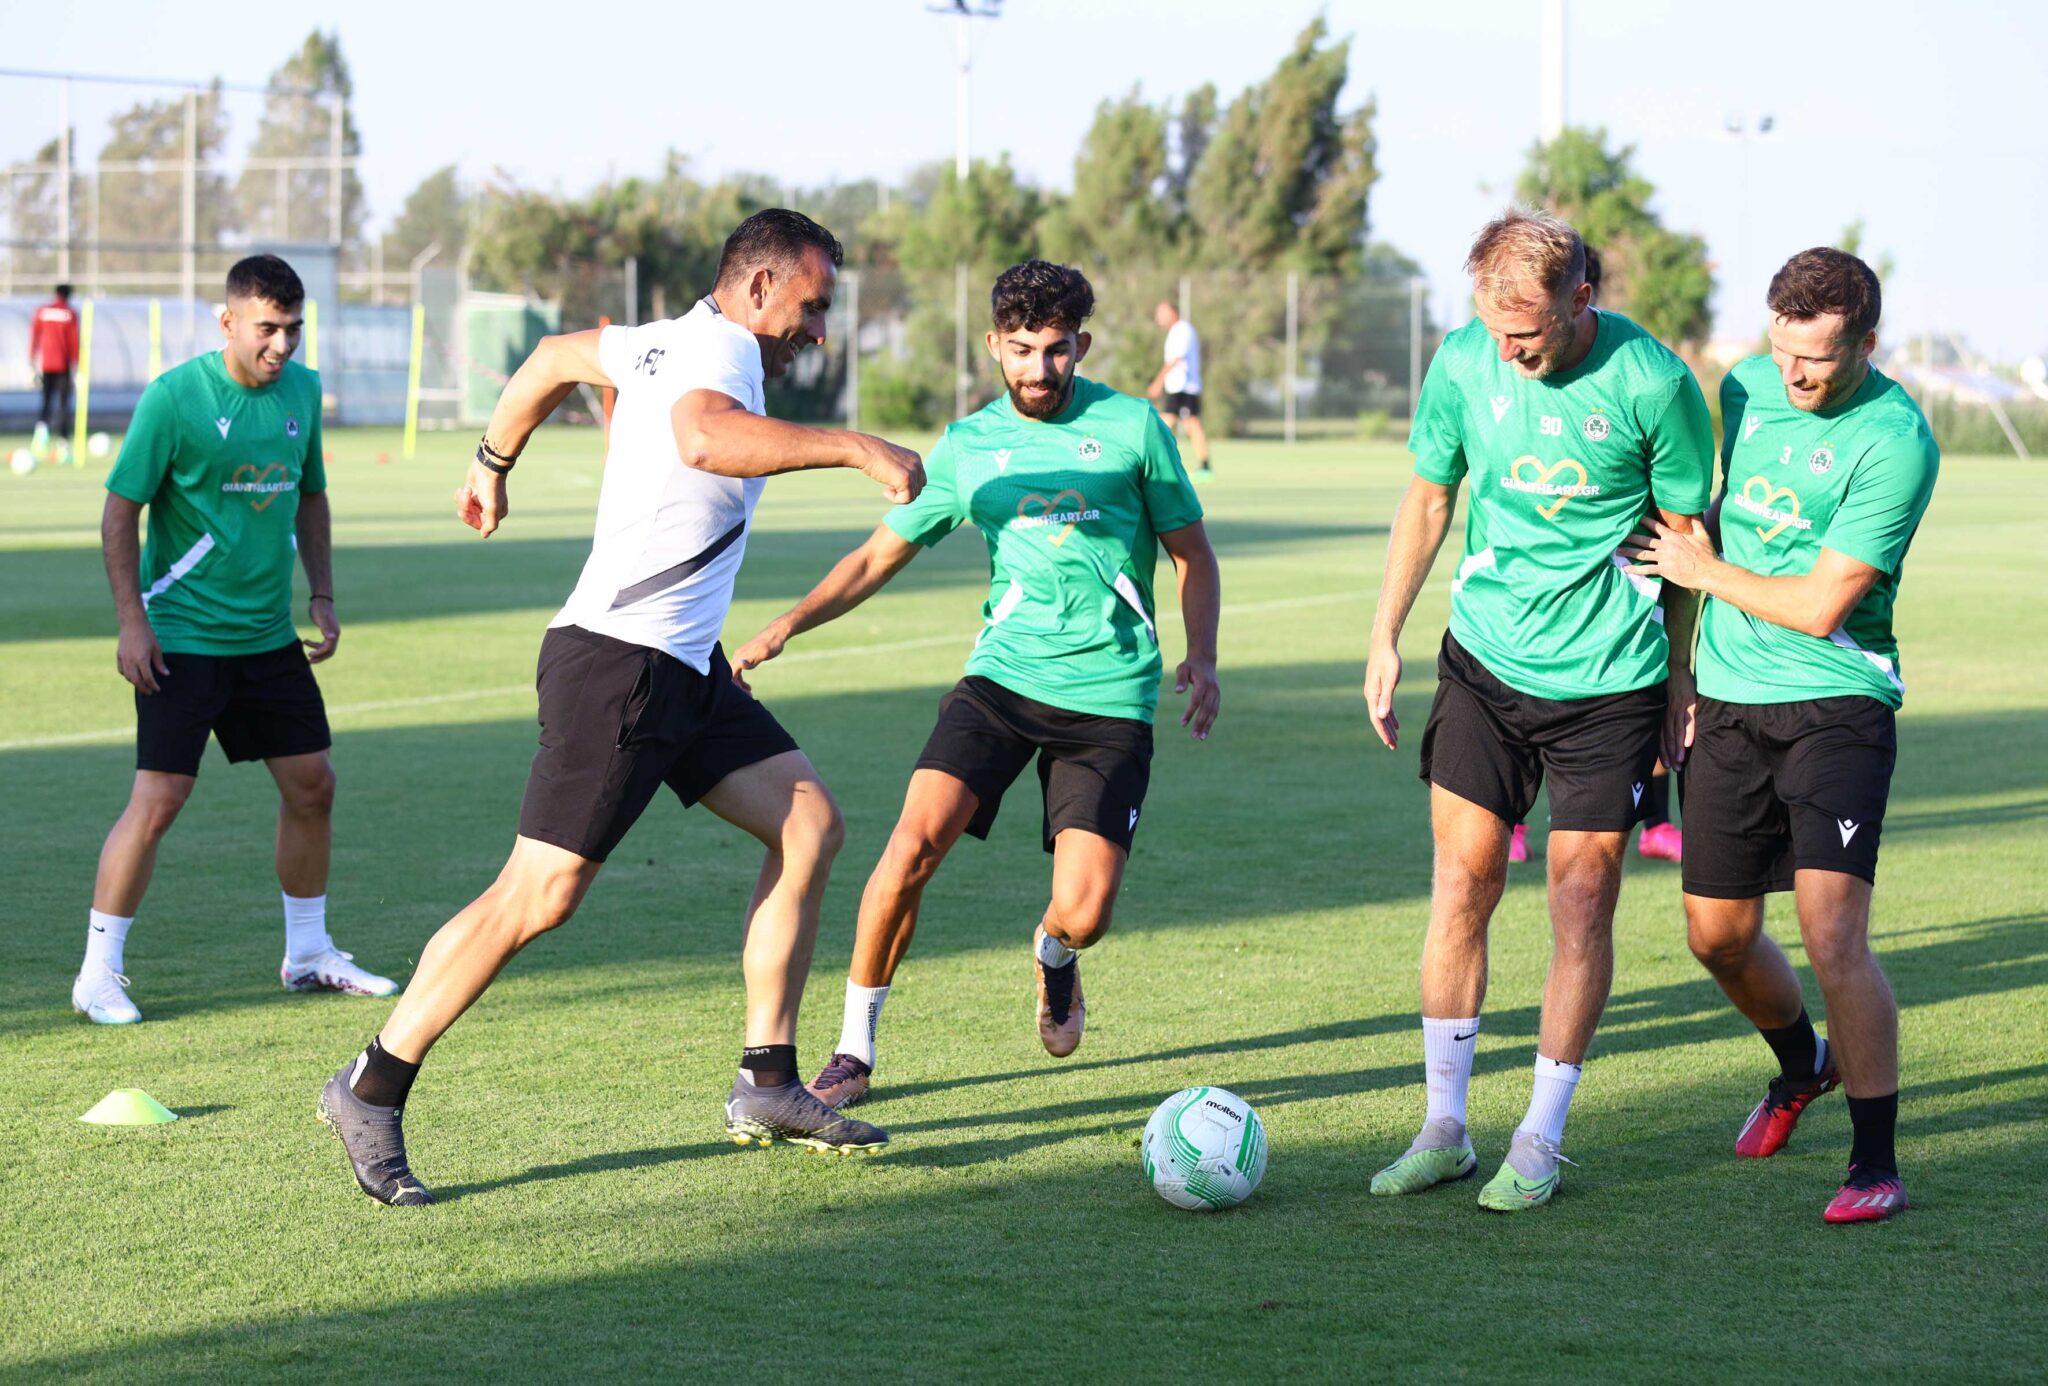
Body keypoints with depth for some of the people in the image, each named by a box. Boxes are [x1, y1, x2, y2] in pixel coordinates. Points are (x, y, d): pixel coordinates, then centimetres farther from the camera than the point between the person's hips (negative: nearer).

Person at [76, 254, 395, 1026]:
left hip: (269, 637, 7)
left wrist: (322, 595, 11)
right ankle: (99, 974, -2)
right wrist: (131, 620, -15)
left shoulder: (302, 391, 5)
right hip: (182, 637, -6)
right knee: (158, 798, -11)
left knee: (312, 784, 10)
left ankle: (309, 954, 27)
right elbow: (121, 509, -10)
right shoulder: (174, 398, -14)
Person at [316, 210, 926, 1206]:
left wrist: (492, 464, 42)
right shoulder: (719, 346, -15)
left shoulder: (673, 342, 14)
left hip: (685, 671, 10)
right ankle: (372, 1090, 0)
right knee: (541, 894, -10)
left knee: (809, 823, 5)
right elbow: (703, 437, -39)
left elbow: (554, 359, 30)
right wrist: (854, 447, -38)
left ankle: (768, 1085, 8)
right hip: (617, 663, -10)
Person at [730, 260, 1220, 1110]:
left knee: (1082, 913, -12)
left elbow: (1191, 554, 10)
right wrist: (787, 626, -2)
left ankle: (1052, 956, 30)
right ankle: (854, 1052, -4)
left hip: (1112, 696, -1)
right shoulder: (968, 447, 7)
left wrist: (1200, 659, -5)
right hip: (1004, 675, 1)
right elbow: (879, 557, 12)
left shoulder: (1131, 426, 2)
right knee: (916, 840, -20)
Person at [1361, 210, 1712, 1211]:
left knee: (1581, 904, 1)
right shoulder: (1461, 364, -5)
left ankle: (1540, 1142, 11)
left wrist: (1682, 680, 4)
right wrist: (1385, 638, 8)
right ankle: (1445, 1128, 11)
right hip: (1486, 664, 3)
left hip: (1611, 679, -3)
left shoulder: (1652, 382, -14)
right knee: (1460, 884, 0)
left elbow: (1686, 536, -2)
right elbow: (1428, 499, 10)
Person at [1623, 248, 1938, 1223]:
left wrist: (1703, 571, -5)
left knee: (1833, 934, -17)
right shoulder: (1746, 389, 5)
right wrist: (1690, 666, 21)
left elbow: (1818, 603, -18)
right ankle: (1802, 1066, 42)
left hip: (1838, 706, -6)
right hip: (1729, 703, 6)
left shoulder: (1894, 441, -16)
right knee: (1717, 935, 12)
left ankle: (1875, 1161, -6)